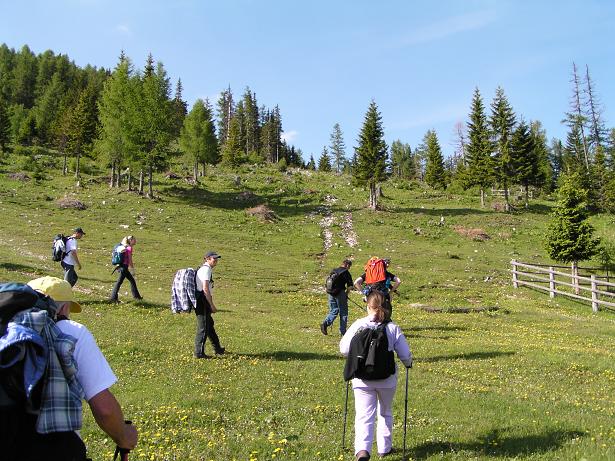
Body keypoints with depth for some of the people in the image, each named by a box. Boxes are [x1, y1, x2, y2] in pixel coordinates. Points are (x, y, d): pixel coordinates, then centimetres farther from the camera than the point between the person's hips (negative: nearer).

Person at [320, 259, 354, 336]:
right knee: (343, 312, 8)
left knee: (333, 311, 16)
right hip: (340, 293, -5)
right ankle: (343, 331, 11)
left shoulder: (333, 271, 13)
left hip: (331, 293, 5)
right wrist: (346, 293, 6)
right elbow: (350, 286, -9)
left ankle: (325, 323, -8)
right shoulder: (346, 272, -5)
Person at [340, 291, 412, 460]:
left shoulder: (358, 325, -9)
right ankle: (385, 447, 33)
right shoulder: (393, 328, -8)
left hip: (362, 380, -1)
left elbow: (344, 349, -4)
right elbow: (405, 354, -5)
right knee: (385, 413, 23)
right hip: (387, 379, 1)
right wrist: (408, 364, 19)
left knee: (364, 415, 0)